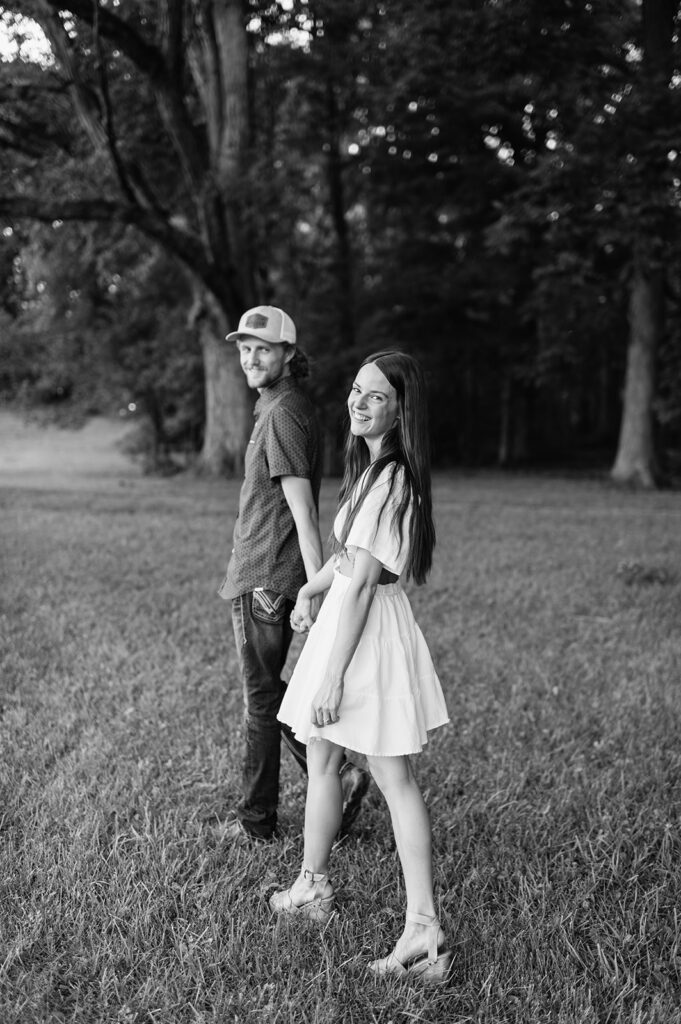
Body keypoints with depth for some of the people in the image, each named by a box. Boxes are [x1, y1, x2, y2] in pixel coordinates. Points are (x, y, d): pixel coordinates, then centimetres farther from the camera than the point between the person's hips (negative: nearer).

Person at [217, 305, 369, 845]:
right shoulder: (279, 407, 14)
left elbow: (301, 509, -22)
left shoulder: (283, 414, -16)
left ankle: (257, 821, 16)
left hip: (264, 579, -10)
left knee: (261, 699, 2)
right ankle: (335, 776, 19)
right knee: (266, 691, 18)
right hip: (255, 573, 10)